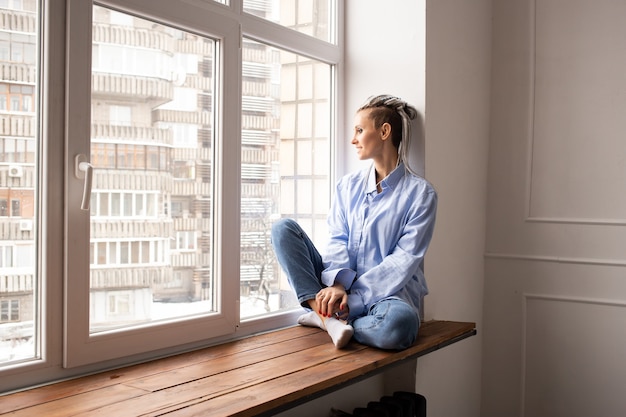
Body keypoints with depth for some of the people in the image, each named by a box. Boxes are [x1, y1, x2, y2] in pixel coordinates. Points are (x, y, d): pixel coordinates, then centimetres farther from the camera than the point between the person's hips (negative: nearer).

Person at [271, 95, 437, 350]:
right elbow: (337, 241, 1)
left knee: (399, 322, -40)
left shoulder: (419, 192, -4)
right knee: (283, 228, -12)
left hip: (387, 291, -4)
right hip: (340, 285, 4)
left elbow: (404, 261, -11)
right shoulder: (348, 186, 11)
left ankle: (324, 315, -17)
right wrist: (337, 284, -20)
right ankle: (327, 314, -26)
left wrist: (354, 298, -19)